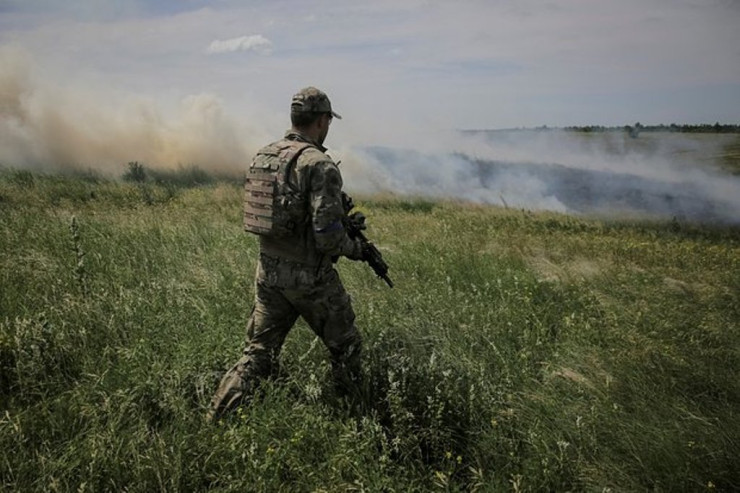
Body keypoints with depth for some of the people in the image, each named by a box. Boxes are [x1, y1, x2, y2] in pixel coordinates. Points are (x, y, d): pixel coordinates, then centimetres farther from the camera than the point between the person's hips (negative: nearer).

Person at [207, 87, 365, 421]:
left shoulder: (262, 157, 5)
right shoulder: (319, 165, -18)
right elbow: (327, 236, -23)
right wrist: (355, 248, -2)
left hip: (268, 272, 6)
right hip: (310, 277, -6)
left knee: (257, 355, 15)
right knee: (345, 347, 16)